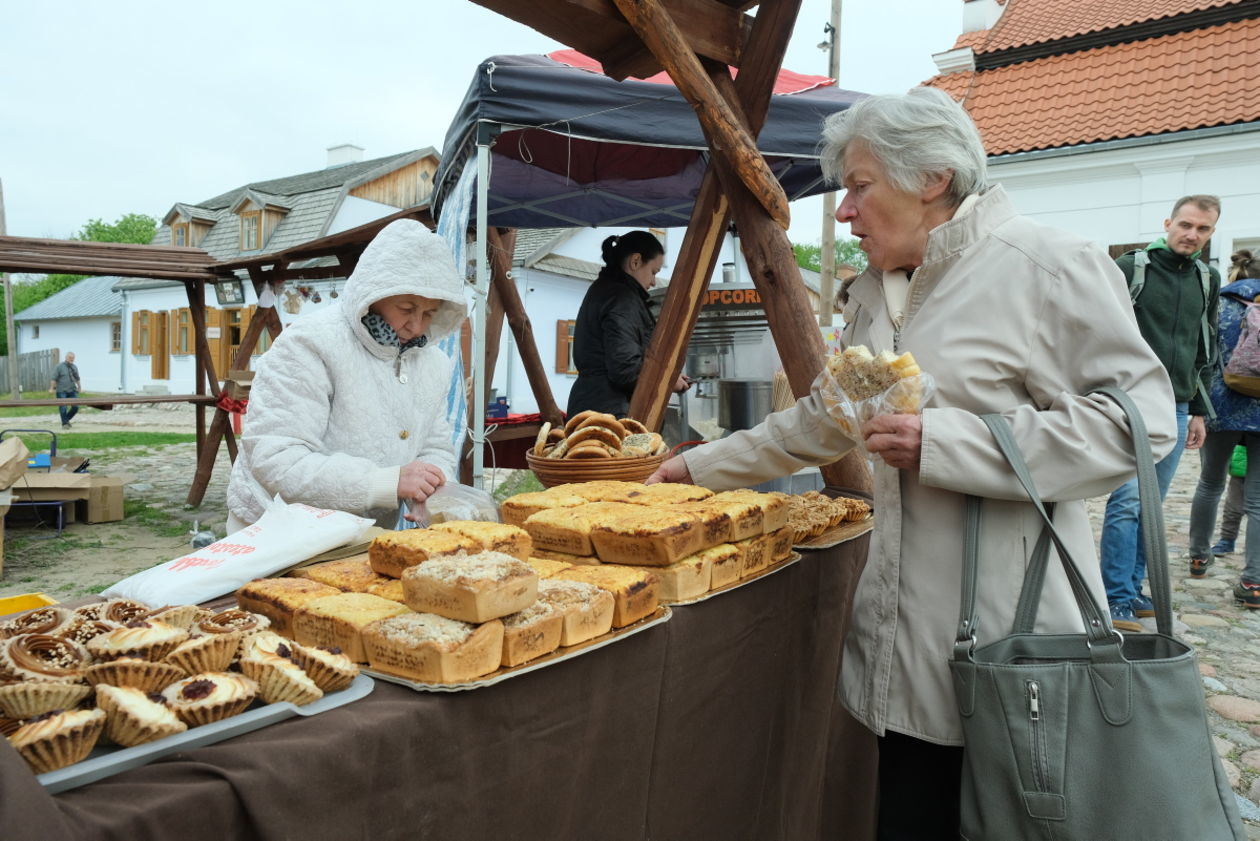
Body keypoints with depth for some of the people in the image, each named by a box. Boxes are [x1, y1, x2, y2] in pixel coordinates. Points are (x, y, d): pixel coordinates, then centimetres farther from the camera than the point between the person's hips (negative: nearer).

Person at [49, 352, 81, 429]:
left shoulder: (74, 367, 14)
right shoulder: (59, 367, -3)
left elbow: (77, 378, 24)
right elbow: (54, 378, -6)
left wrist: (79, 386, 28)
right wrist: (52, 388, -10)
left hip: (72, 391, 5)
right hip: (62, 391, -5)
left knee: (75, 407, -2)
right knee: (63, 408, -4)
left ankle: (66, 419, 21)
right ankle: (64, 423, 7)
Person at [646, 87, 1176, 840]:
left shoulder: (1045, 266, -9)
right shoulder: (874, 293, 13)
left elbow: (1138, 418, -14)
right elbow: (822, 420, 22)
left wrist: (941, 443, -20)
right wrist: (703, 466, 22)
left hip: (1009, 636, -6)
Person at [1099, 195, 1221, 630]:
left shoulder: (1208, 281, 15)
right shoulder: (1132, 267, -2)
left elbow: (1205, 352, 22)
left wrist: (1198, 411, 18)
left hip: (1176, 411, 6)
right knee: (1127, 500, -11)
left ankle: (1132, 590, 18)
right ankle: (1117, 600, -4)